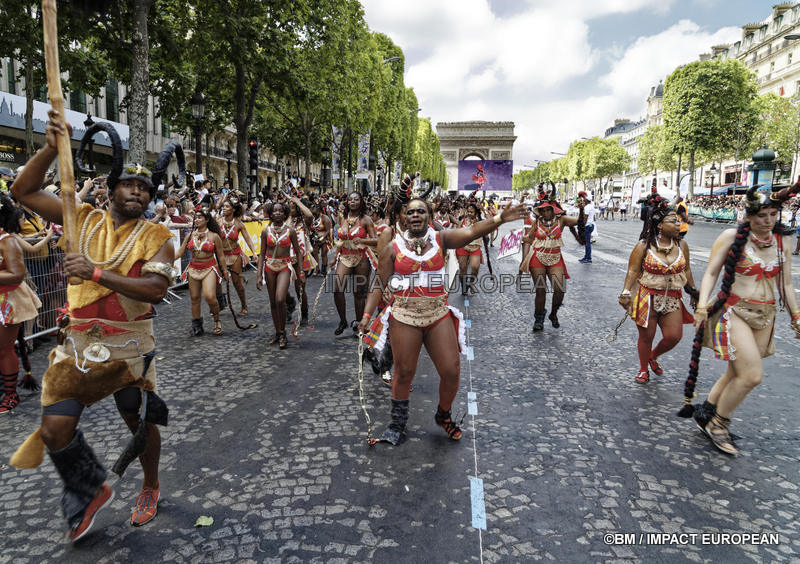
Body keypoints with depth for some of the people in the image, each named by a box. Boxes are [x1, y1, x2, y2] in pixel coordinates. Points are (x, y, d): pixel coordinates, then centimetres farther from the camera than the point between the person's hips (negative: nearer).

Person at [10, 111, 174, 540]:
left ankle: (150, 487, 39)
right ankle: (91, 491, 25)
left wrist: (98, 273, -28)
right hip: (78, 345, 3)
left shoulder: (157, 238, -6)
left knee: (141, 424, 11)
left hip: (130, 348, -2)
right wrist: (52, 147, -13)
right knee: (55, 429, -3)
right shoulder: (85, 219, 4)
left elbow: (155, 289, -21)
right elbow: (24, 191, 0)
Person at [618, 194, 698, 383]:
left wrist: (693, 292, 20)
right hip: (647, 297, -4)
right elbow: (632, 271, -9)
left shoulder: (682, 245, 4)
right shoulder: (644, 246, -9)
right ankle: (643, 369, 27)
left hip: (672, 299, 4)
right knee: (646, 336, 5)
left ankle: (653, 356, 30)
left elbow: (686, 270, 15)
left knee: (674, 336, -2)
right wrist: (625, 293, -17)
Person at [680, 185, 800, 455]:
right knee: (752, 376, -13)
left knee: (738, 374, 9)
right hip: (734, 311, -6)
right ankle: (718, 422, 8)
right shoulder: (732, 236, -7)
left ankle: (705, 413, 27)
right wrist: (702, 306, -17)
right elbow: (711, 273, -6)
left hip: (764, 316, 6)